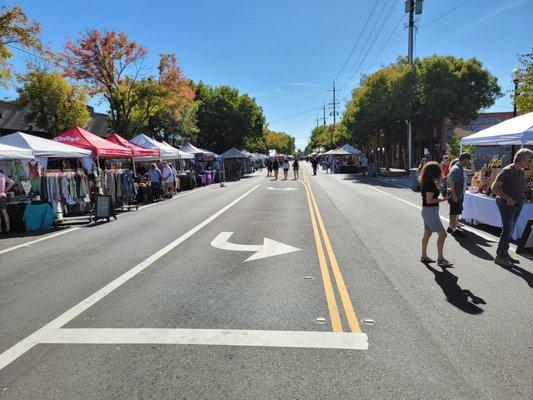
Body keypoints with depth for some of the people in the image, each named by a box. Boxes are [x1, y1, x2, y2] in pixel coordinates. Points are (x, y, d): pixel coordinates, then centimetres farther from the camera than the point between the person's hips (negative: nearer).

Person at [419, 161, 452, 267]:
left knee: (427, 233, 17)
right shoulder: (430, 183, -21)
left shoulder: (426, 182, 7)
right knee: (442, 234, -7)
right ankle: (440, 259, -3)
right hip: (430, 211, -11)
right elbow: (429, 200, -22)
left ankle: (424, 256, 26)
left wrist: (439, 180, 12)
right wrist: (443, 199, -14)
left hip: (427, 210, 11)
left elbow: (437, 188, 22)